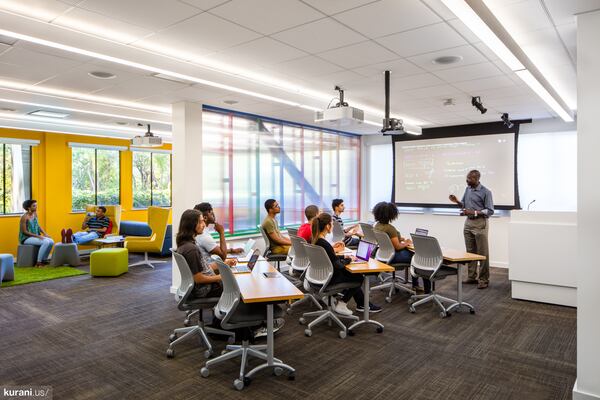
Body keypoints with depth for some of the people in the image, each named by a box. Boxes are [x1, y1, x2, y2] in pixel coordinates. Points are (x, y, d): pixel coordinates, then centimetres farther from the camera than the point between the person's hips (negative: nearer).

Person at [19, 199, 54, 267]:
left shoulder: (35, 214, 5)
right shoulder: (24, 217, -17)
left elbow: (38, 226, 14)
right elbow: (24, 231, -18)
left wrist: (45, 233, -1)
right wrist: (37, 236, -22)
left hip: (35, 236, 7)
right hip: (26, 238, -7)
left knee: (51, 241, -14)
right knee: (45, 242, -28)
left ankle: (44, 259, 0)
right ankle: (38, 262, -17)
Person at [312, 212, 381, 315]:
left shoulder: (316, 240, -1)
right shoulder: (324, 244, -29)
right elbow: (337, 265, -23)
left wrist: (344, 257, 8)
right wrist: (348, 260, -5)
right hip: (328, 280, -9)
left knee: (352, 274, 22)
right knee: (358, 277, 10)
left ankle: (362, 304, 31)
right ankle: (341, 304, 16)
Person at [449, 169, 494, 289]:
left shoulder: (485, 192, -11)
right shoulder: (468, 189, 9)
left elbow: (490, 211, -12)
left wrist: (474, 212, -21)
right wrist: (457, 201, -4)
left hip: (480, 223, -7)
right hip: (468, 222, 7)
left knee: (482, 253, -2)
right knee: (470, 251, 11)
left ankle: (484, 279, 5)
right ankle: (472, 276, 20)